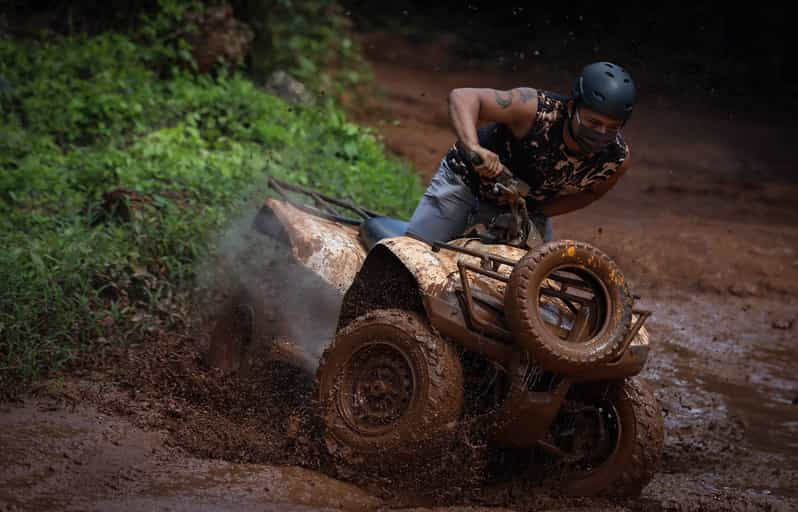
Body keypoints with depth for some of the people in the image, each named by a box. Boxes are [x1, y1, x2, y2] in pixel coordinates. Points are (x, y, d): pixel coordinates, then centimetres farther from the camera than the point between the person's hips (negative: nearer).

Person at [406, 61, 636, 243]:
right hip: (464, 181, -4)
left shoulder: (618, 160, -23)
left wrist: (538, 212, -13)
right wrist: (473, 148, -58)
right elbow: (462, 97, -40)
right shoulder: (536, 110, -38)